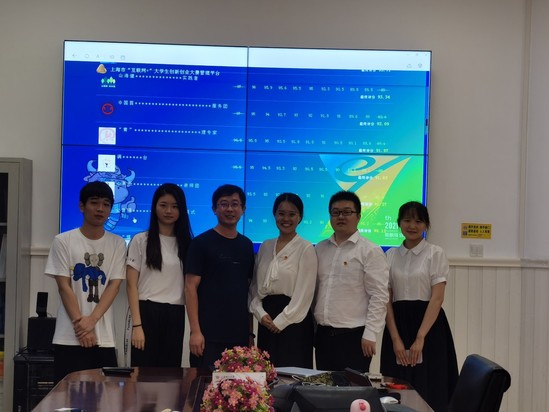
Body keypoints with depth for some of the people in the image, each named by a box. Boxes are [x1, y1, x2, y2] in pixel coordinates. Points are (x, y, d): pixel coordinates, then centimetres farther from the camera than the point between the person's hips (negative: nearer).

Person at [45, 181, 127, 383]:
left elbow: (114, 286, 1)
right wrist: (80, 324, -11)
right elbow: (64, 287, -3)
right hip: (69, 337, -2)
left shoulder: (117, 244, 7)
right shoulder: (63, 241, 1)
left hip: (104, 338, 2)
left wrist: (92, 320, -12)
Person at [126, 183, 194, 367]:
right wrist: (136, 325, -11)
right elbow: (131, 285, -2)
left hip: (175, 316, 3)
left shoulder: (185, 243, 11)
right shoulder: (140, 240, 2)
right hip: (147, 312, -3)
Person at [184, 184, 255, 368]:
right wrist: (195, 330, -12)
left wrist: (250, 332, 12)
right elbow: (191, 287, -5)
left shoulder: (246, 245, 13)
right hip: (209, 335, -4)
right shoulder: (201, 243, -1)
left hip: (240, 335, 4)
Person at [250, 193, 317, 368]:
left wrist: (280, 321, -12)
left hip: (293, 320, -5)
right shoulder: (265, 247, 13)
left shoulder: (306, 249, -4)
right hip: (267, 321, 5)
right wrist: (261, 313, -4)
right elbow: (255, 285, 12)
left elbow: (304, 293, -10)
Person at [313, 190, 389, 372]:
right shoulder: (320, 249, 13)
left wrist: (370, 335, -14)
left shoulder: (371, 251, -4)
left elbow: (379, 297, -9)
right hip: (323, 334, 5)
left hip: (354, 336, -5)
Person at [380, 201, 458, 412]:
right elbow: (387, 299, 4)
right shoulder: (391, 256, 8)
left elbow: (437, 298, -9)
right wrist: (396, 339, -8)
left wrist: (420, 338, -17)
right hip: (397, 325, 3)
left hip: (428, 325, -3)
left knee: (428, 392, -3)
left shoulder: (435, 254, -2)